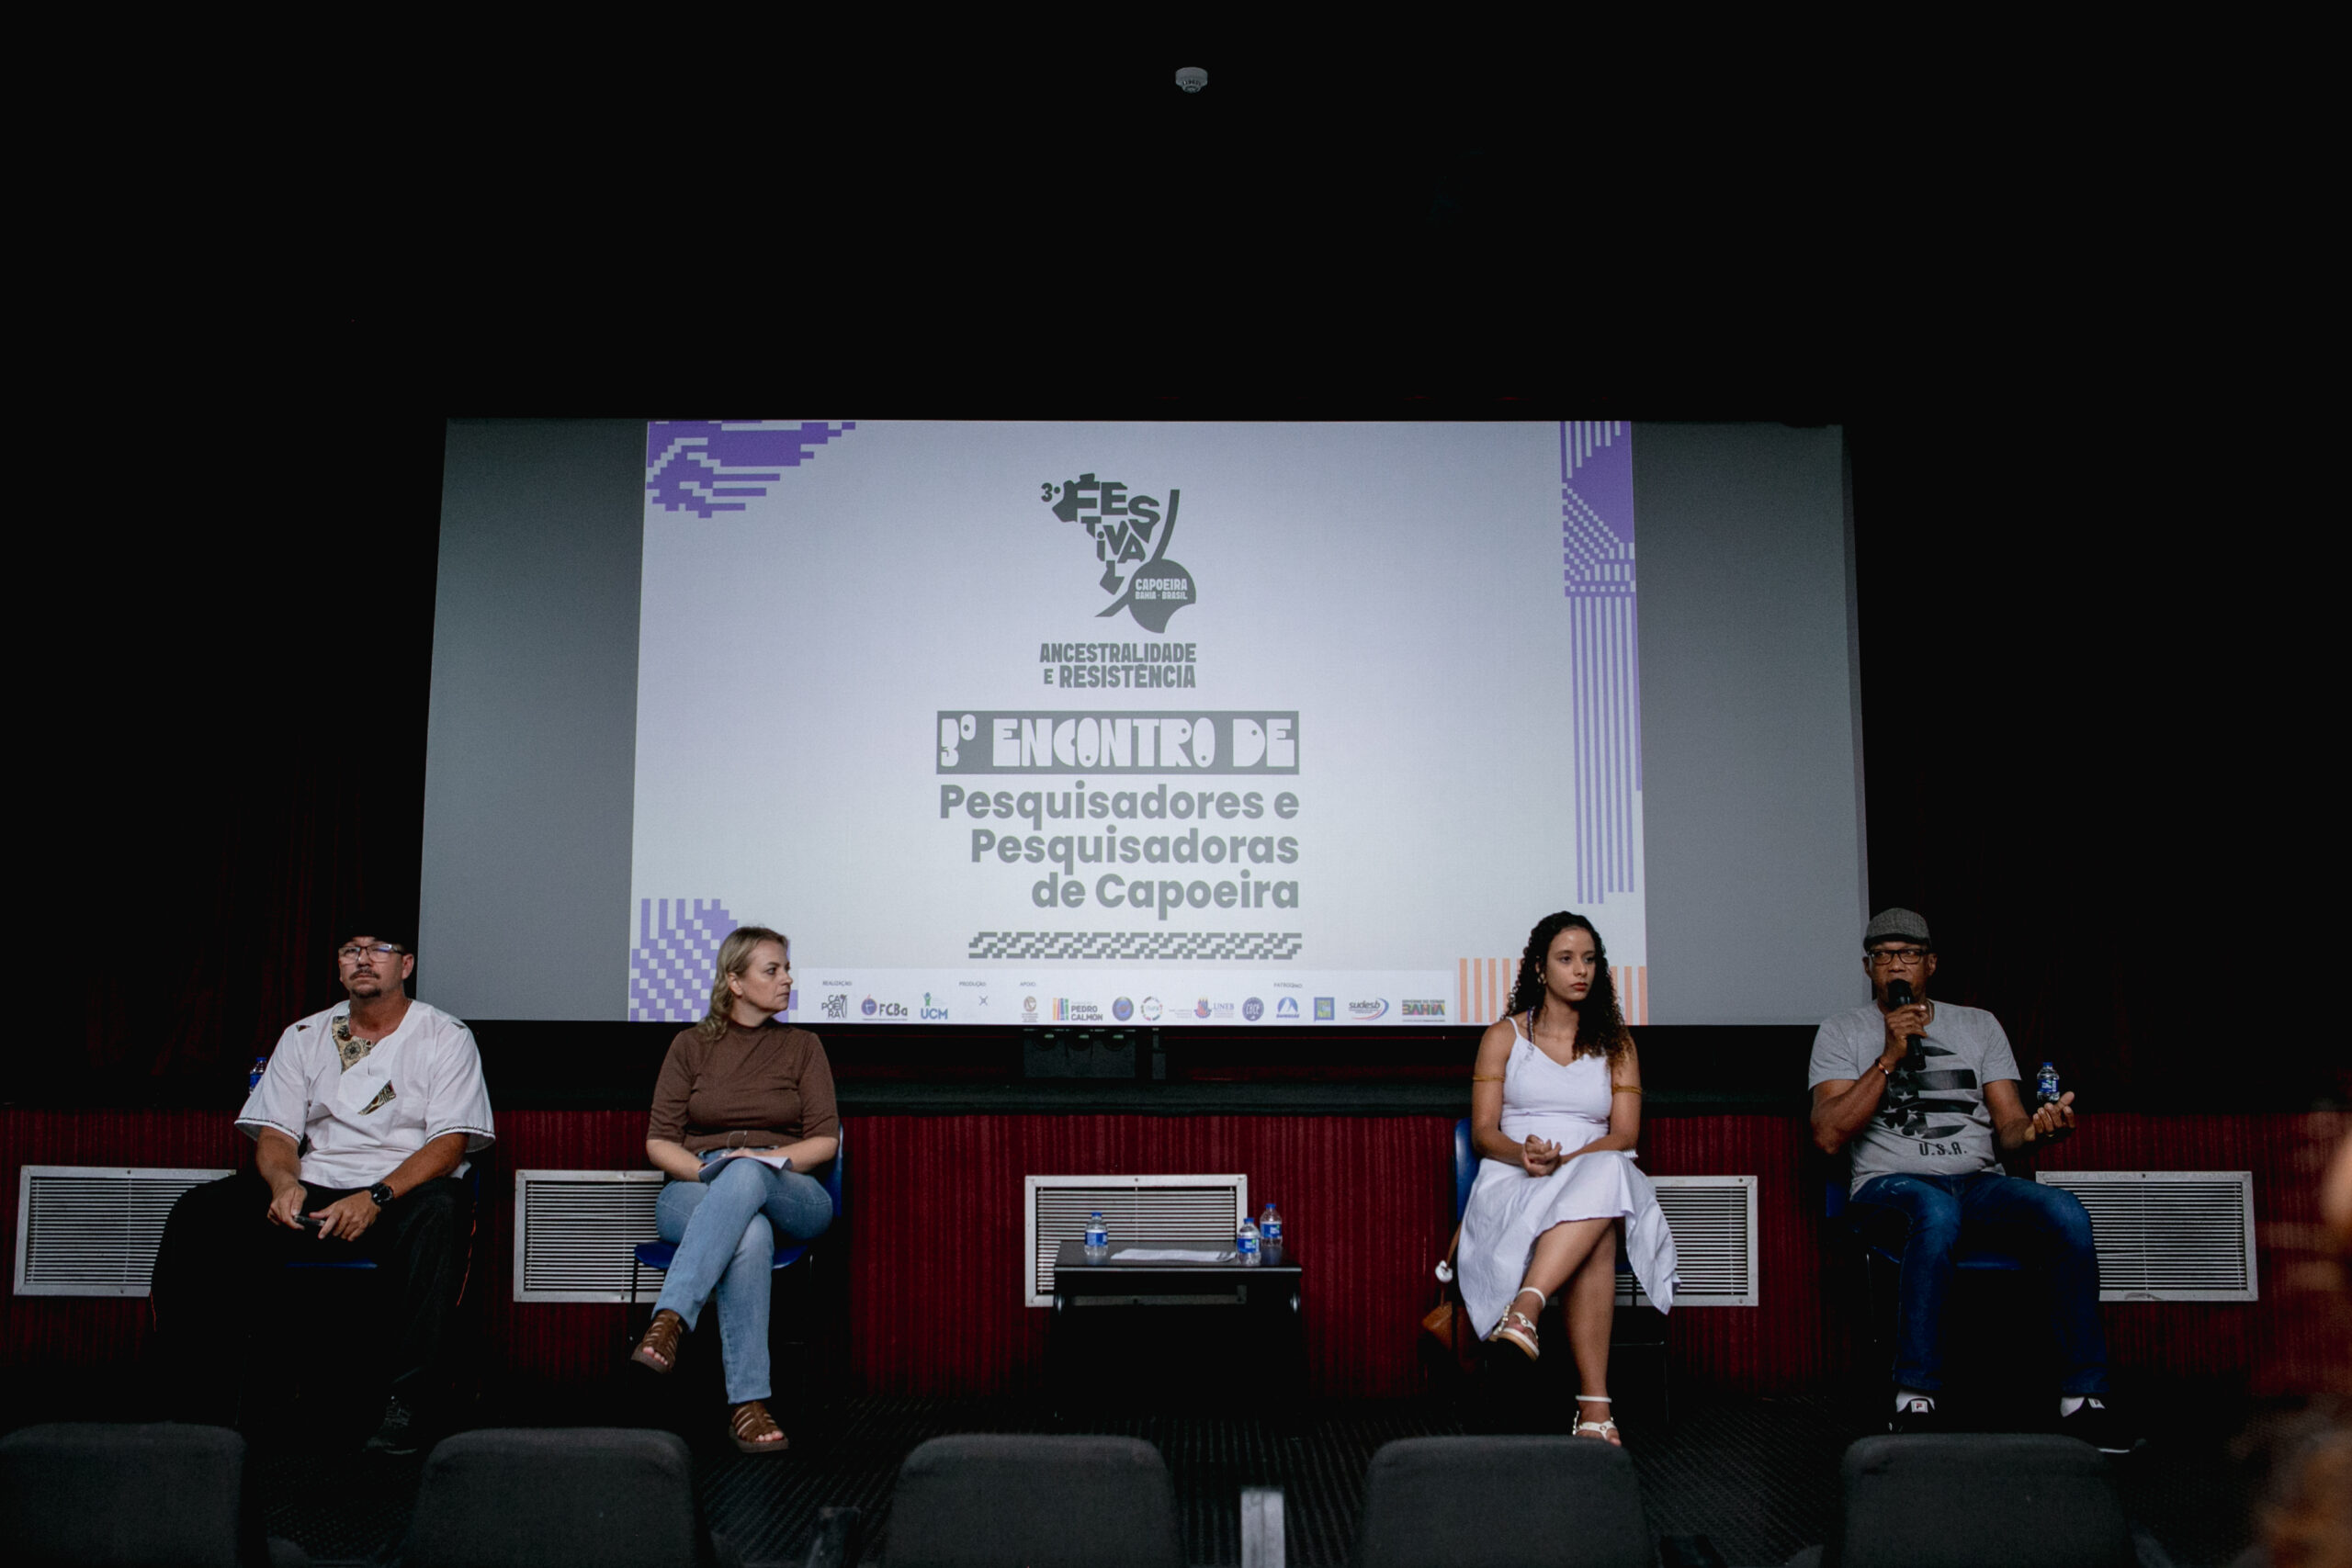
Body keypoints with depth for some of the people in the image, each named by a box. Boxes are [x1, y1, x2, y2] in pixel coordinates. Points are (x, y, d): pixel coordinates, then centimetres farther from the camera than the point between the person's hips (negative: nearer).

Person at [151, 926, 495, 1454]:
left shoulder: (445, 1036, 4)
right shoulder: (304, 1037, 17)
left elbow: (451, 1142, -7)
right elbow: (274, 1133, 10)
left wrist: (376, 1197, -22)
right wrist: (283, 1182, -15)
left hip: (403, 1190, -4)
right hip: (312, 1192, 4)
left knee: (438, 1212, -39)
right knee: (200, 1213, -22)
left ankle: (409, 1404, -37)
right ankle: (202, 1401, -15)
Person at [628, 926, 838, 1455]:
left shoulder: (801, 1046, 16)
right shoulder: (692, 1045, 14)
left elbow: (825, 1140, 8)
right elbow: (658, 1141, 8)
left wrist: (770, 1157, -11)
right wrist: (705, 1170, -12)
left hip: (788, 1196, 1)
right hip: (695, 1194, 0)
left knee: (747, 1176, -39)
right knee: (750, 1234, -39)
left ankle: (670, 1320, -51)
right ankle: (747, 1403, -46)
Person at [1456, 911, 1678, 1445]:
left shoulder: (1616, 1044, 18)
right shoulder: (1504, 1036, 14)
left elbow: (1624, 1135, 5)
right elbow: (1482, 1132, 5)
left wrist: (1564, 1160, -16)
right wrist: (1523, 1155, -20)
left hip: (1597, 1178, 1)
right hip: (1512, 1186, -1)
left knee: (1604, 1177, -41)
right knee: (1596, 1240, -38)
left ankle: (1523, 1311, -55)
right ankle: (1594, 1407, -47)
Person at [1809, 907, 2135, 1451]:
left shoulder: (1979, 1025, 16)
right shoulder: (1843, 1031, 8)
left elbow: (2009, 1127, 8)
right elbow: (1829, 1135, -6)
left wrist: (2036, 1130, -18)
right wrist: (1891, 1056, -11)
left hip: (1980, 1183, 3)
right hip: (1891, 1186, -3)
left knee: (2067, 1213, -28)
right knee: (1936, 1211, -40)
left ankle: (2082, 1396, -21)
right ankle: (1915, 1399, -34)